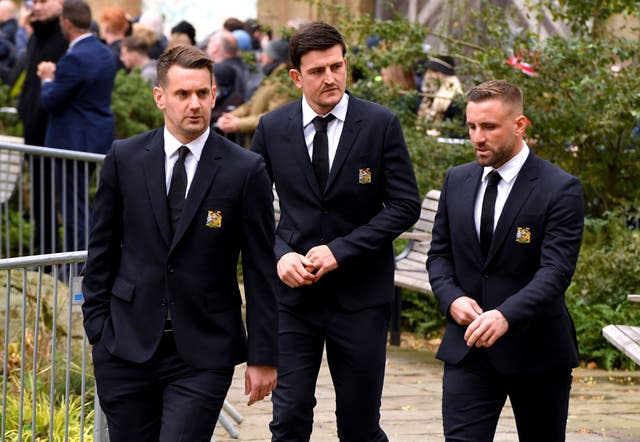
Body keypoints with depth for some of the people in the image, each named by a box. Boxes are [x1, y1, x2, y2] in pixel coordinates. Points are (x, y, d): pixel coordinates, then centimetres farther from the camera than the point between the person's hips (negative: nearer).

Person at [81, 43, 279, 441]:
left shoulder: (246, 170, -4)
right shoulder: (124, 158, 2)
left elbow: (261, 270, -1)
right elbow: (103, 248, 10)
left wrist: (263, 356, -2)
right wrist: (97, 324, 5)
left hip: (203, 352, -2)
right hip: (128, 345, 2)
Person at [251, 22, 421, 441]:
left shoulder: (381, 124, -4)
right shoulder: (272, 128, 2)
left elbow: (405, 206, -6)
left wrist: (340, 250, -14)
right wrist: (280, 254, -11)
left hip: (361, 296, -1)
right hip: (293, 294, 2)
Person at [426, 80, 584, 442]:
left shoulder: (560, 189, -11)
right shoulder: (457, 181, 7)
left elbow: (555, 271, -20)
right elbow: (440, 253, 13)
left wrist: (505, 315, -35)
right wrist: (452, 298, -9)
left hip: (536, 350, -3)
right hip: (468, 346, 3)